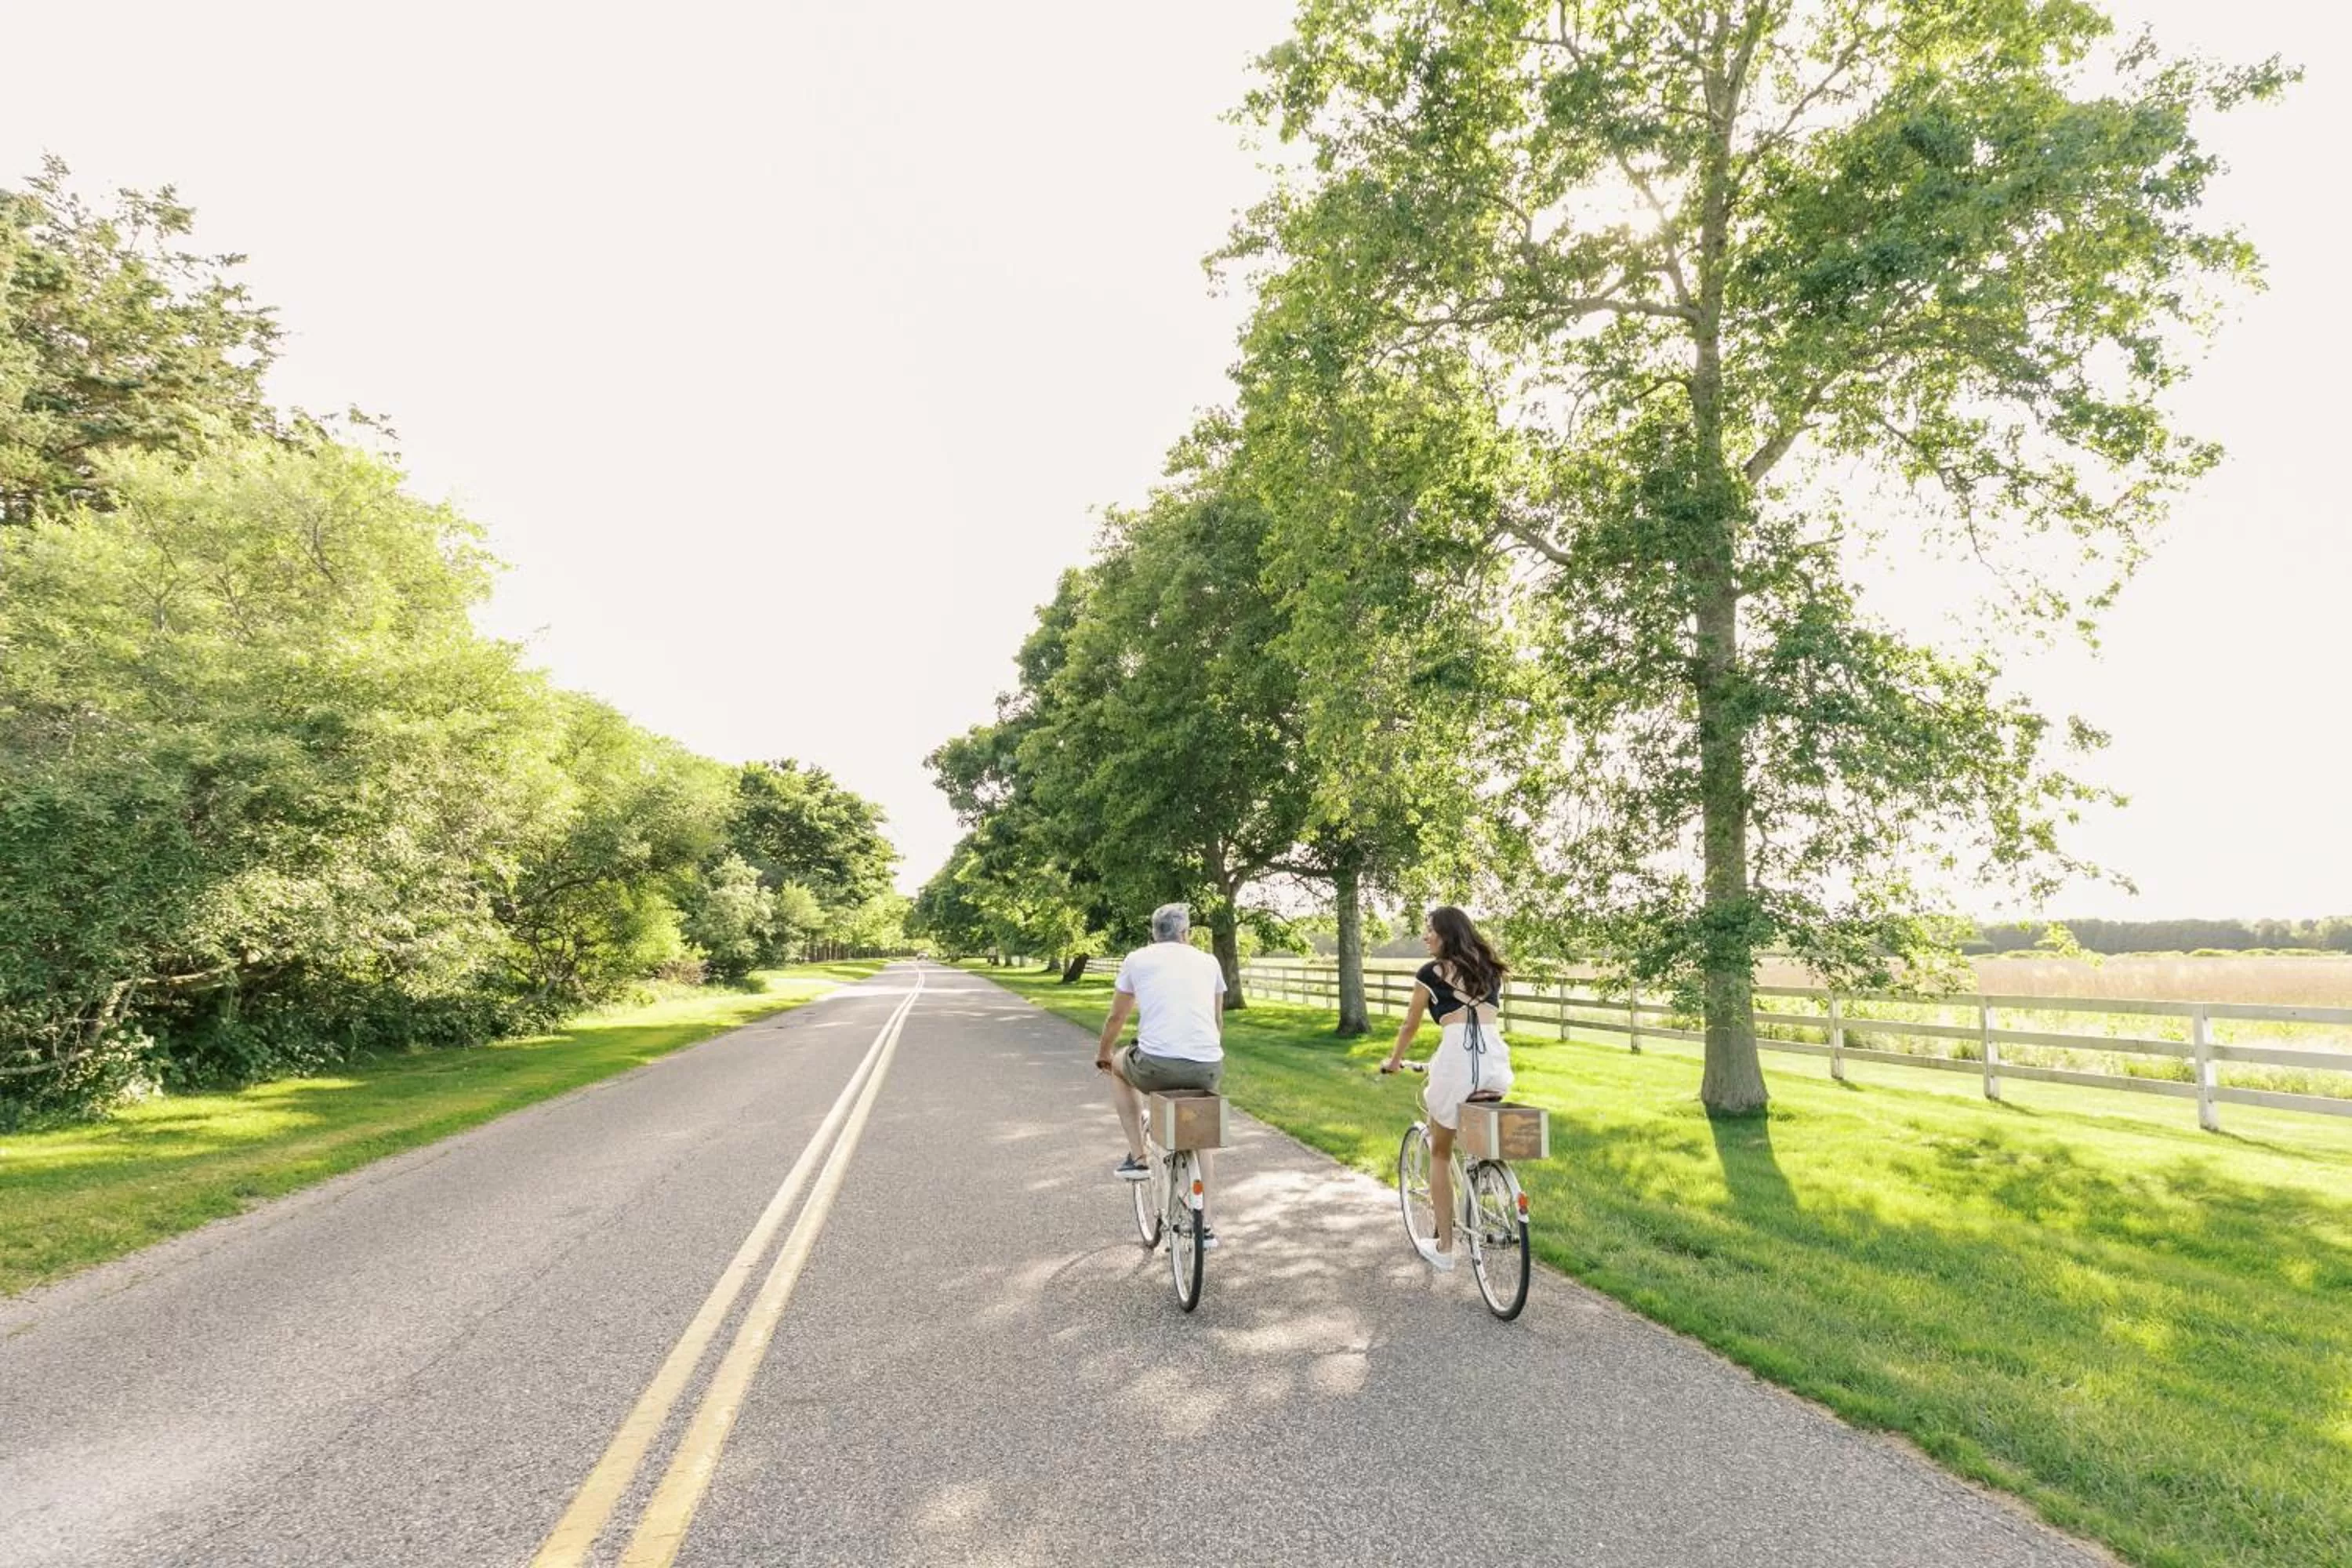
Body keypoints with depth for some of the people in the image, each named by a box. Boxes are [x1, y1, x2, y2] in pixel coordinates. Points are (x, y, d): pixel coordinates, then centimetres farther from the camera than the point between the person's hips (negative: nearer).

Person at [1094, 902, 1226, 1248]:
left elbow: (1117, 1017, 22)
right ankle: (1204, 1227, 31)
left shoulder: (1137, 959, 12)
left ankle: (1137, 1157, 28)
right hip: (1208, 1068, 3)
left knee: (1119, 1067, 34)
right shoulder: (1208, 961, 17)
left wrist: (1102, 1054, 41)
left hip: (1156, 1065, -2)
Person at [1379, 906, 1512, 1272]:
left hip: (1457, 1059, -4)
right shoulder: (1488, 968, 22)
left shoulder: (1432, 972, 9)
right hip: (1497, 1062, 4)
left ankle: (1444, 1248, 21)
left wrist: (1393, 1061, 36)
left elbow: (1410, 1026, 19)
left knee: (1440, 1153, 17)